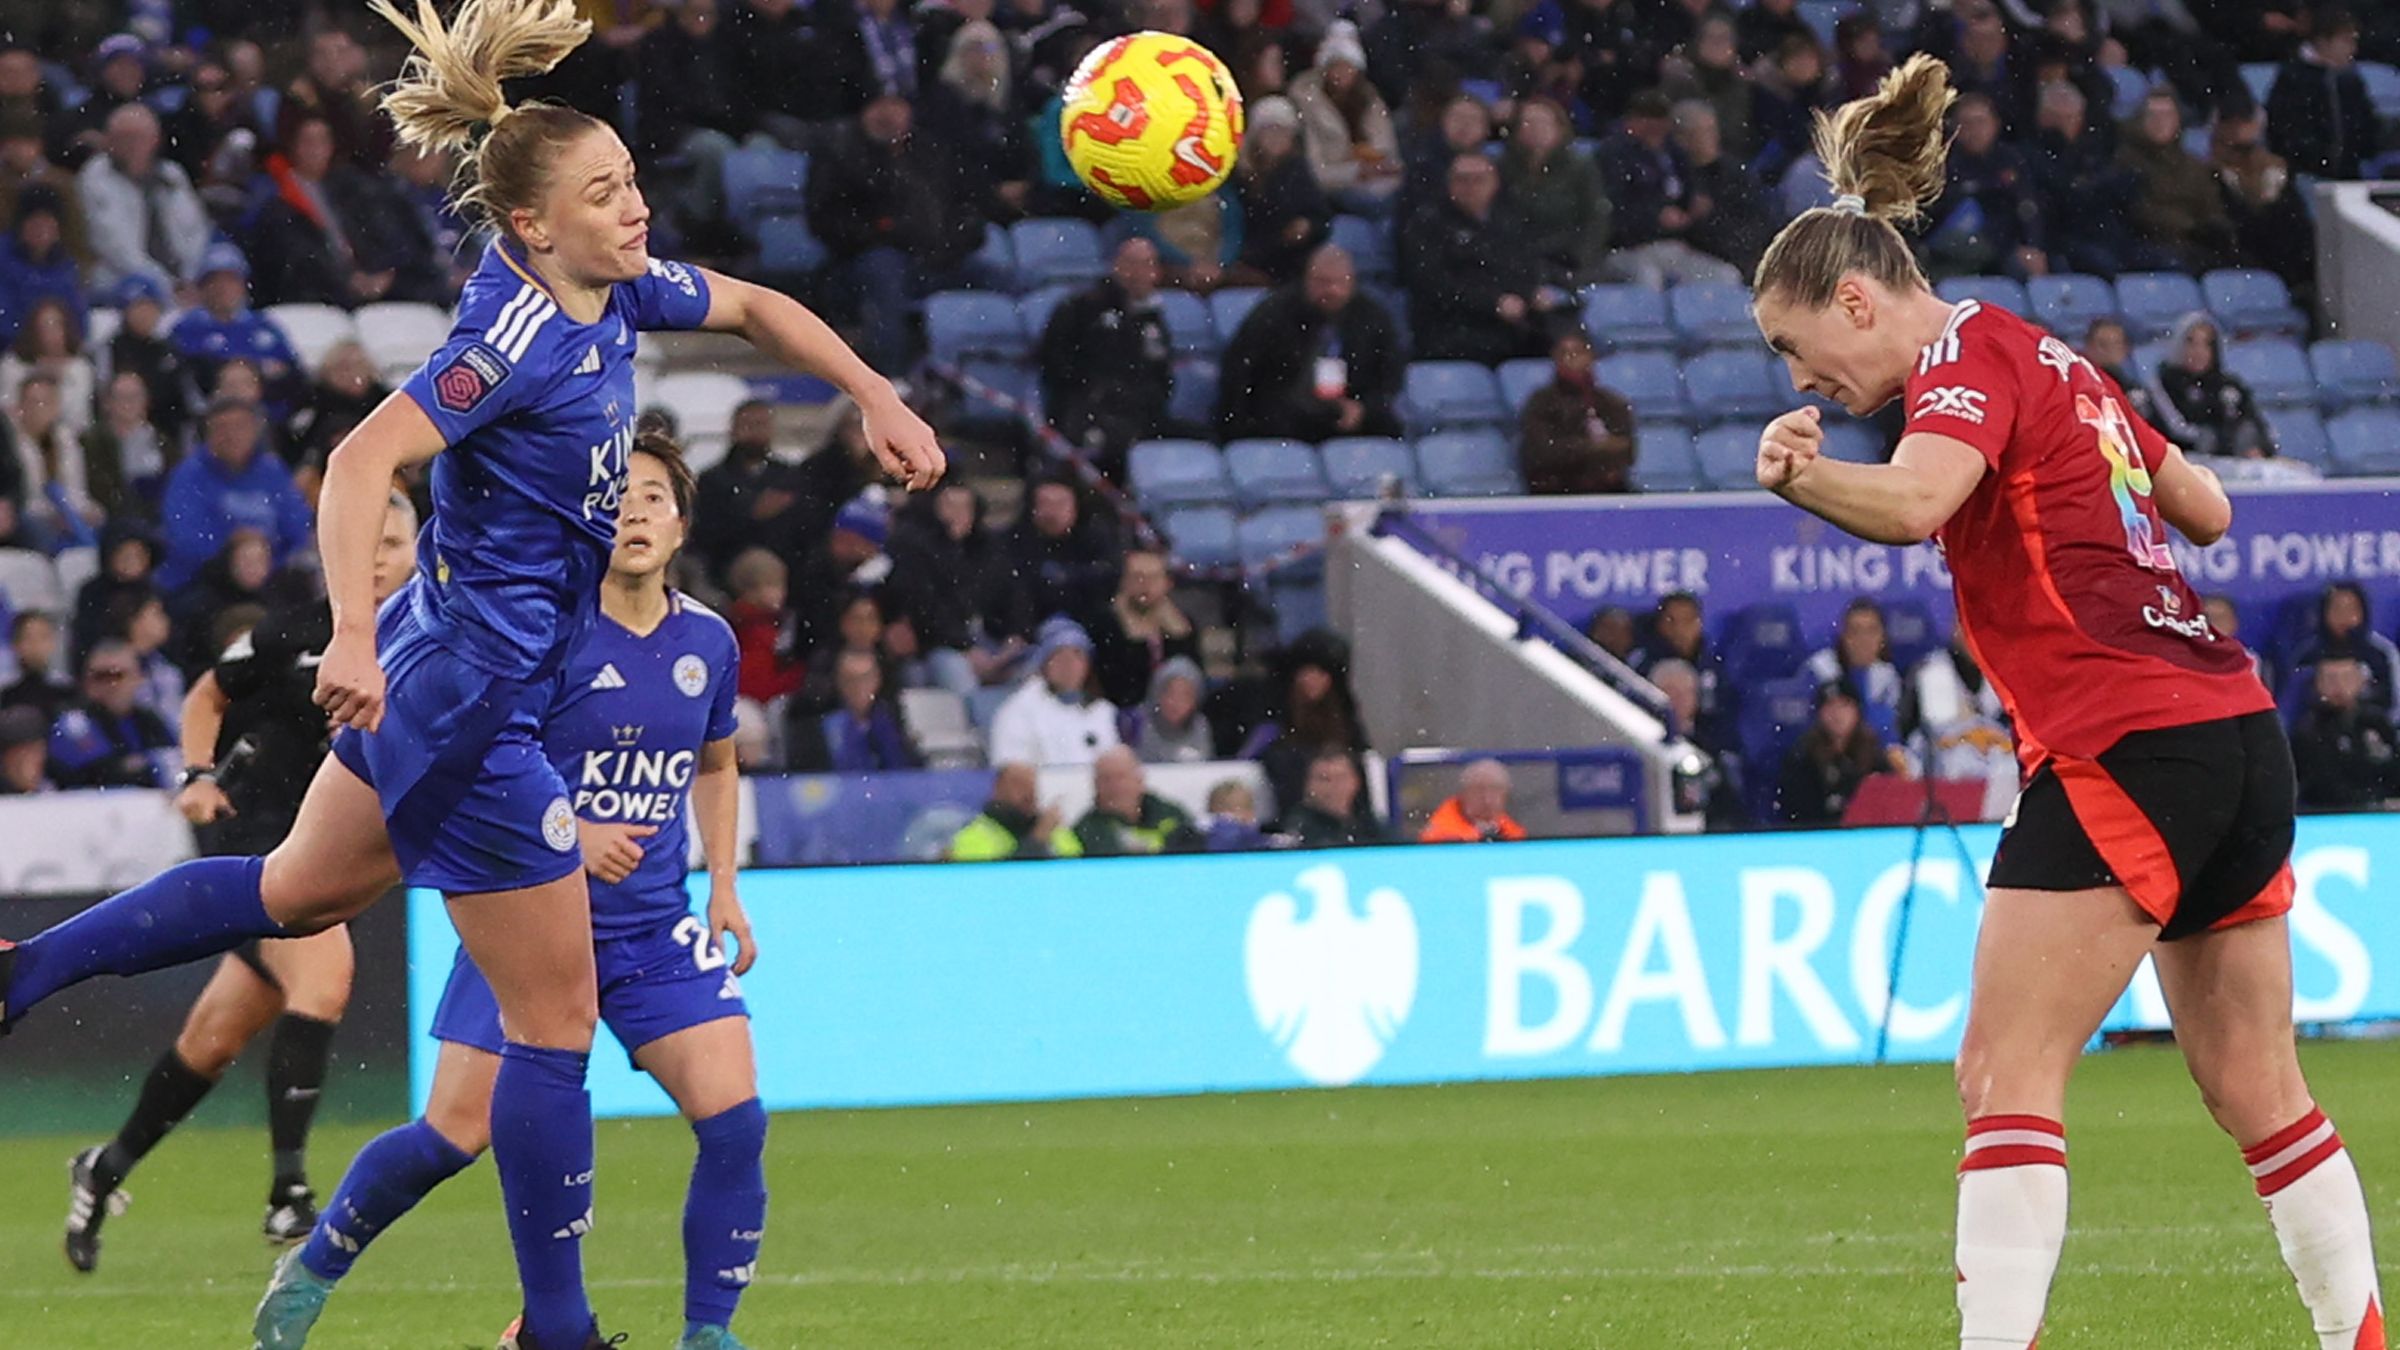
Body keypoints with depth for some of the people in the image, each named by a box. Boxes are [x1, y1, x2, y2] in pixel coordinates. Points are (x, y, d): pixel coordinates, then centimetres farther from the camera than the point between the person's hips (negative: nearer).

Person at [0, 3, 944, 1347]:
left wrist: (879, 399, 13)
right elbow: (364, 460, -34)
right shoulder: (521, 335, -24)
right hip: (478, 693, -10)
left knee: (302, 892, 30)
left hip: (444, 665, 10)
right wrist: (355, 636, -45)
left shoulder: (615, 288, 1)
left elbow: (753, 307, 21)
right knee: (557, 1017, -1)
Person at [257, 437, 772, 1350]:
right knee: (457, 1133, -6)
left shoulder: (707, 642, 4)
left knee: (734, 1119, -12)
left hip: (653, 927, 4)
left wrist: (725, 886, 12)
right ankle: (310, 1273, 19)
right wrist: (565, 834, -22)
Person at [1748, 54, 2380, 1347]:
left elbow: (1915, 500, -29)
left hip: (2126, 749, -10)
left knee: (2006, 1075, -12)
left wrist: (1804, 476, -47)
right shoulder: (2049, 360, 19)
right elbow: (2208, 511, 29)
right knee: (2257, 1088, 16)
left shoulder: (1969, 353, -7)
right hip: (2237, 728, 10)